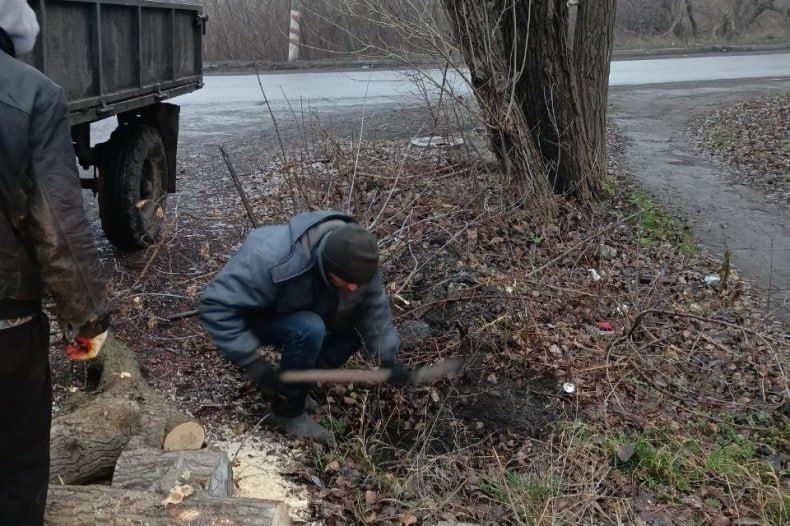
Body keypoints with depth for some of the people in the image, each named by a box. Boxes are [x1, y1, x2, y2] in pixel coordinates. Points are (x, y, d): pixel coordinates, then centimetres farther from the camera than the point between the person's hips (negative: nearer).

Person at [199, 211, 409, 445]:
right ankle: (288, 411, -11)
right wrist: (252, 361, -36)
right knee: (308, 329, -34)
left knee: (356, 325, -13)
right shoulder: (274, 260, -41)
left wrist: (388, 358, -21)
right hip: (255, 318, -6)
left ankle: (289, 383, 0)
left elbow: (374, 307, -11)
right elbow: (216, 305, -38)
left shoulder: (358, 260, -23)